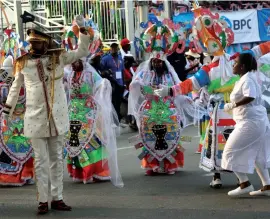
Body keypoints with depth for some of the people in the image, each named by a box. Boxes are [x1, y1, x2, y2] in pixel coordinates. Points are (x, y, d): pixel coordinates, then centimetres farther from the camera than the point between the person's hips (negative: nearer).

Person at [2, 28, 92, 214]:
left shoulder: (58, 57, 1)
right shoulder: (23, 62, 2)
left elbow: (82, 52, 1)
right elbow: (15, 87, 12)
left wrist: (83, 32, -12)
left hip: (57, 116, 1)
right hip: (35, 118, -1)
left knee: (57, 159, 8)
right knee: (41, 161, 1)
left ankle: (57, 198, 15)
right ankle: (43, 201, 6)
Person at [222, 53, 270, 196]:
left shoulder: (247, 79, -15)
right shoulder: (247, 78, 16)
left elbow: (250, 97, -31)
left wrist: (232, 105, -23)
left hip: (250, 122, -11)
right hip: (258, 121, 11)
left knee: (232, 152, -6)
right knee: (256, 155, 16)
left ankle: (245, 184, -7)